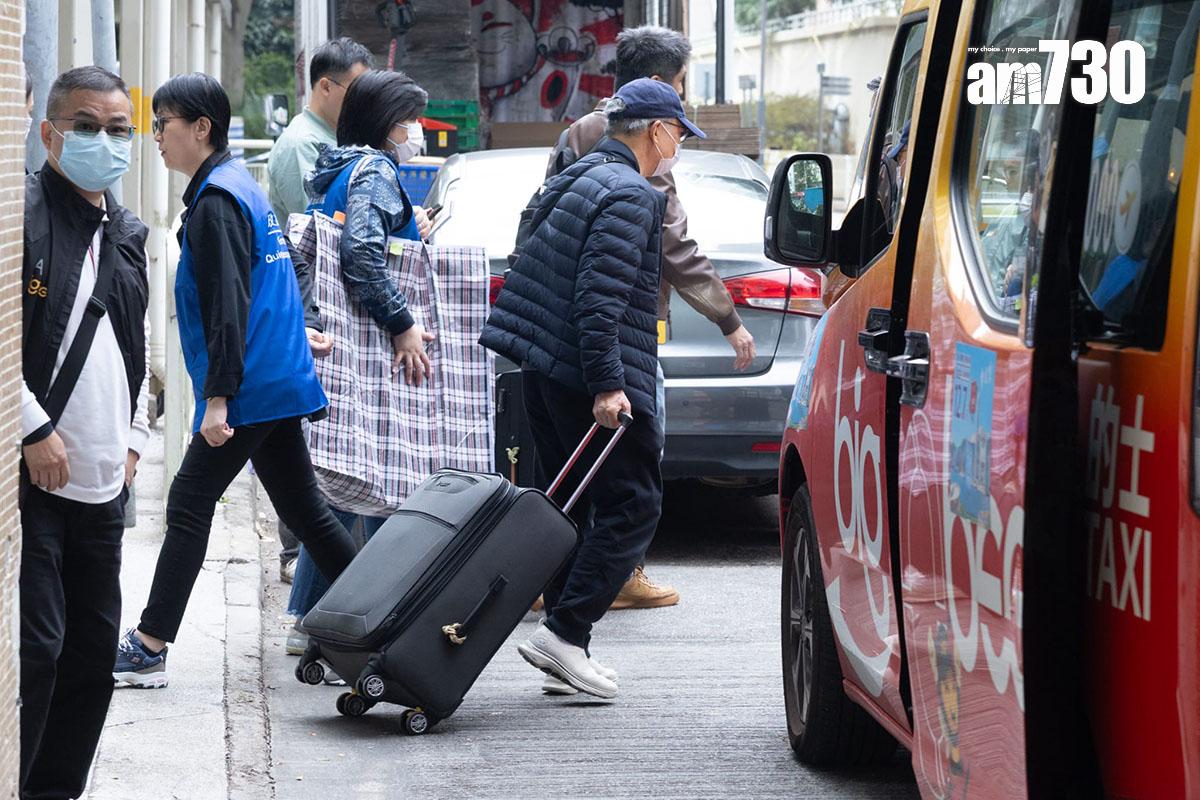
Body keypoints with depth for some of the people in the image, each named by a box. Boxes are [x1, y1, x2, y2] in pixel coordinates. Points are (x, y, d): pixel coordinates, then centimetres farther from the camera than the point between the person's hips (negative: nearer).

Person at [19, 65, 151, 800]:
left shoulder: (128, 235, 16)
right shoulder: (24, 211, -9)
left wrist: (134, 437, 16)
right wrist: (35, 430, -17)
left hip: (103, 482, 8)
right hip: (30, 473, -8)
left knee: (94, 649, 10)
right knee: (35, 646, -12)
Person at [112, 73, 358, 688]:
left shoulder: (215, 202, -14)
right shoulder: (242, 186, 16)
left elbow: (227, 308, -20)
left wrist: (217, 399, -22)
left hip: (248, 389, -10)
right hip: (280, 384, 10)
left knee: (188, 507, -5)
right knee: (303, 510, 12)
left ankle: (148, 648, -4)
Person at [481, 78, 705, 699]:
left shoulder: (575, 182, 18)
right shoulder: (630, 196, -13)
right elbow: (600, 298, -22)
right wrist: (607, 385, -22)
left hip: (540, 370, 10)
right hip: (586, 379, -10)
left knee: (573, 506, 14)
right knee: (632, 504, -4)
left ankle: (564, 645, 13)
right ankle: (564, 631, -12)